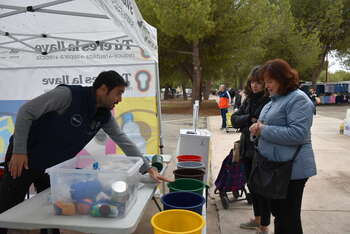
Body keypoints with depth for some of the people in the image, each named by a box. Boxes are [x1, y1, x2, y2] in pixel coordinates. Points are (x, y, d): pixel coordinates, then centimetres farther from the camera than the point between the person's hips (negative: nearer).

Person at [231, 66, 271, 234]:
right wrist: (249, 119, -14)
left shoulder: (271, 101, -15)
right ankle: (257, 219, 40)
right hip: (247, 150, 7)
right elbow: (234, 119, 2)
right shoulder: (249, 99, 7)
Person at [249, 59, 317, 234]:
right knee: (276, 209, 23)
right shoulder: (275, 99, 11)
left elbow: (298, 134, -26)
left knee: (289, 218, 7)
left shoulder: (298, 99, -16)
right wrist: (258, 127, 0)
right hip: (274, 166, 9)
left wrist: (264, 130, -21)